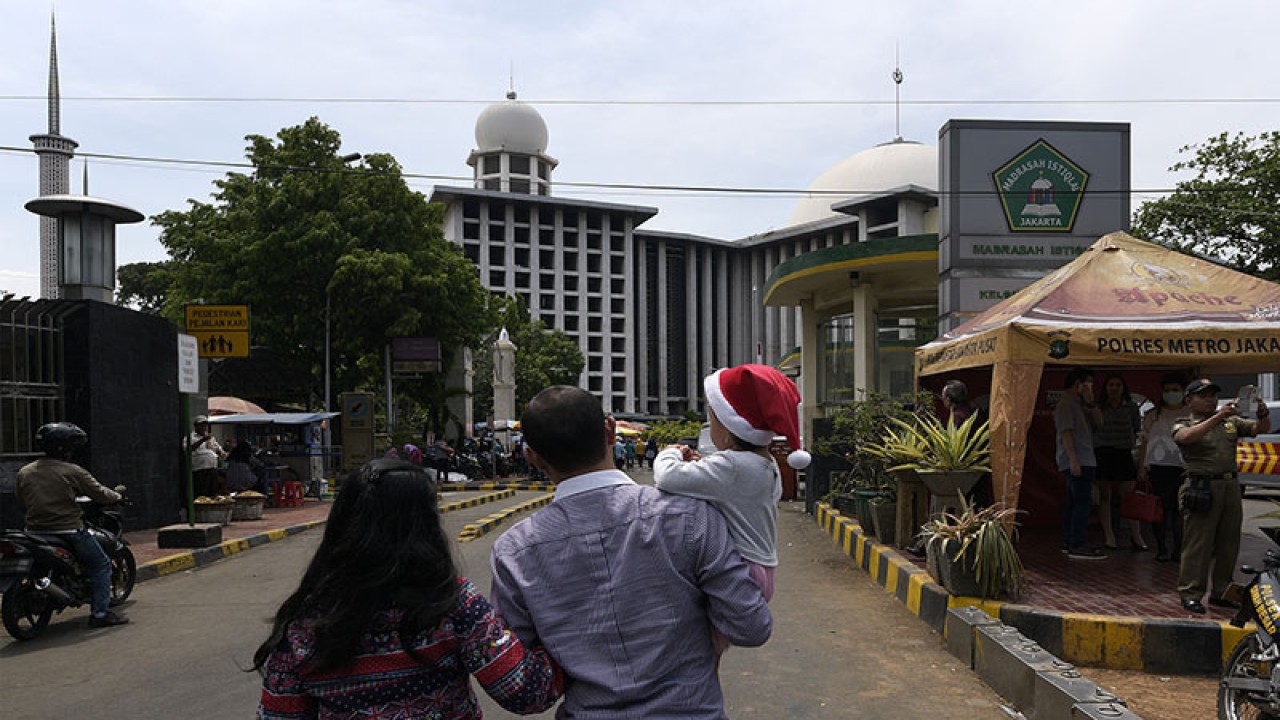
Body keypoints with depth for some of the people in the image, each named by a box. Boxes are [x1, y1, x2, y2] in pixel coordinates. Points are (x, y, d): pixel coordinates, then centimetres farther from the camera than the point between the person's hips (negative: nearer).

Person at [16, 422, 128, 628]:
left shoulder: (24, 472, 5)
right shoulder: (73, 472, -12)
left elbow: (23, 500, 18)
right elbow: (100, 494, -7)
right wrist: (117, 494, 14)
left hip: (35, 531, 6)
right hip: (68, 531, -6)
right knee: (101, 565, 6)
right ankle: (100, 613, -1)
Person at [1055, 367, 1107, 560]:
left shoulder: (1079, 403, 20)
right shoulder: (1065, 403, -10)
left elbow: (1098, 421, 16)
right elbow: (1066, 432, -17)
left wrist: (1090, 402, 1)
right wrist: (1073, 460, -22)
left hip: (1083, 461, 10)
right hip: (1077, 462, -10)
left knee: (1074, 503, 12)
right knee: (1083, 502, -14)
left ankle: (1069, 542, 17)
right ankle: (1078, 546, -15)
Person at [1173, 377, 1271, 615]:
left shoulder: (1231, 422, 17)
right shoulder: (1183, 424, 1)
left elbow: (1261, 429, 11)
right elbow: (1186, 437, -21)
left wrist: (1263, 415, -12)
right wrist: (1217, 417, -29)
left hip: (1231, 486, 6)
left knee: (1229, 543, 11)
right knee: (1198, 542, -4)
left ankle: (1220, 592, 22)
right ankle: (1190, 593, 2)